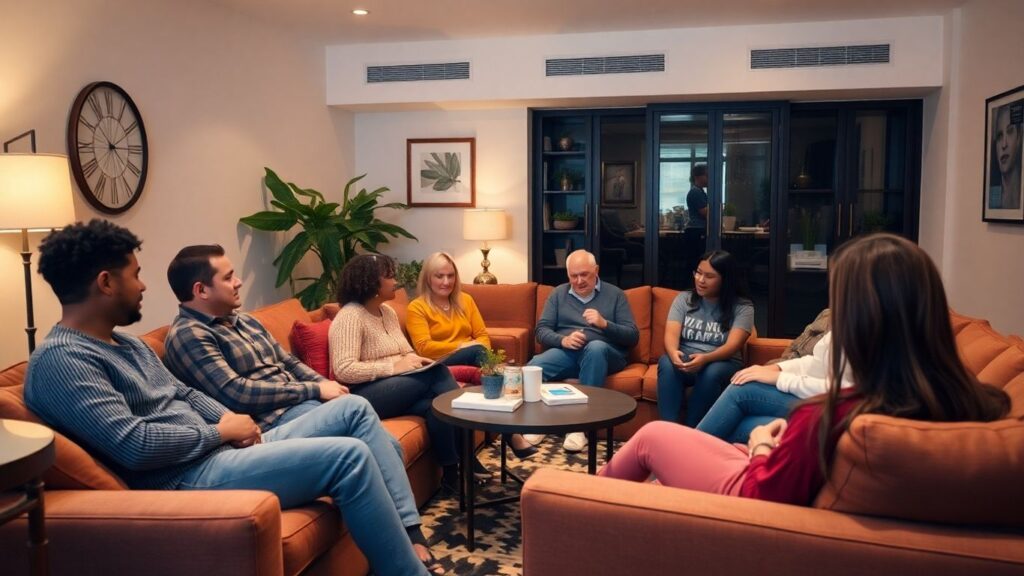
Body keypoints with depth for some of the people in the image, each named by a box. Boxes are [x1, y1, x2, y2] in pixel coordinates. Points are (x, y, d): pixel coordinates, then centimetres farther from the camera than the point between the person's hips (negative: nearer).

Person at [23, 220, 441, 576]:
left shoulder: (126, 344, 18)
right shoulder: (61, 361, -15)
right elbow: (135, 446, -25)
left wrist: (231, 420, 1)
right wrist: (220, 432, -12)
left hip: (218, 451, 11)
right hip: (186, 478, -10)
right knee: (350, 457, -21)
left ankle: (407, 538, 7)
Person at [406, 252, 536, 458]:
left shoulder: (465, 300, 19)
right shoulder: (417, 307, 2)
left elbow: (482, 335, 12)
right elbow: (424, 348, -10)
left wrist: (482, 352, -12)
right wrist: (462, 346, -18)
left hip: (472, 360, 4)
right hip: (440, 367, -4)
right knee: (477, 351, -35)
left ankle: (511, 431, -42)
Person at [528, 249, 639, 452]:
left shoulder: (614, 294, 10)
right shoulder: (558, 293, 17)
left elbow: (633, 336, 2)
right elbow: (541, 330, 8)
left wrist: (604, 324, -16)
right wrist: (562, 340, -13)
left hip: (604, 354, -1)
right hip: (565, 352, 2)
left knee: (596, 347, -40)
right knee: (533, 367, -32)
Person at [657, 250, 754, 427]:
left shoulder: (742, 307, -2)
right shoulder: (683, 299, 6)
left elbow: (733, 346, -16)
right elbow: (671, 334, -8)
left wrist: (705, 358, -37)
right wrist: (674, 353, -33)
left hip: (723, 364, -2)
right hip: (685, 361, 2)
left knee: (711, 372, -37)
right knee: (667, 363, -32)